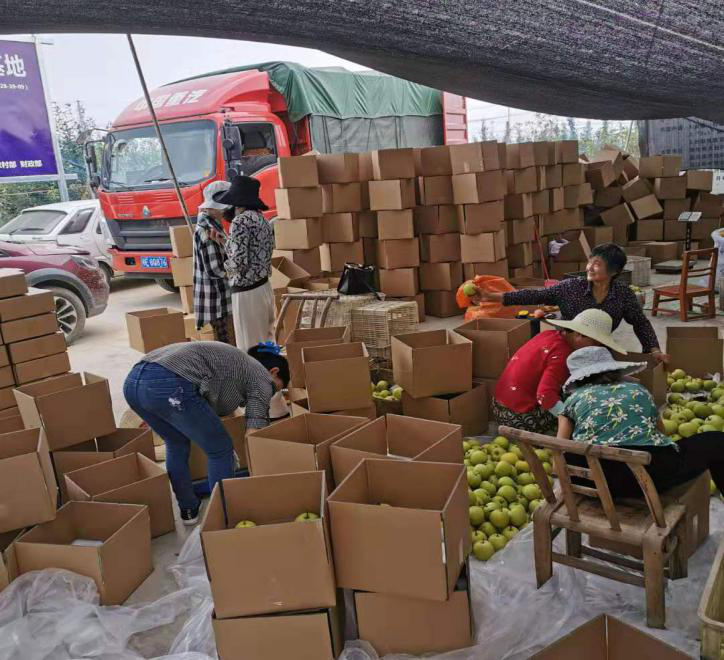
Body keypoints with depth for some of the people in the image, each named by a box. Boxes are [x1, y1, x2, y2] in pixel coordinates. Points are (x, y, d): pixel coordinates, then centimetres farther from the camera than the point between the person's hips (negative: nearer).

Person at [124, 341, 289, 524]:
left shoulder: (231, 360, 36)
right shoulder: (261, 376, 13)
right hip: (168, 386, -9)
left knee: (176, 443, 32)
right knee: (220, 450, 11)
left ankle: (188, 509, 41)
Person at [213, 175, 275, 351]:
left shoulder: (240, 222, -15)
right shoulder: (262, 220, 10)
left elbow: (238, 262, -22)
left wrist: (226, 265, 1)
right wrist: (222, 242, 19)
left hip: (246, 292, -8)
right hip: (264, 287, 8)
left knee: (250, 350, 1)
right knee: (265, 345, 16)